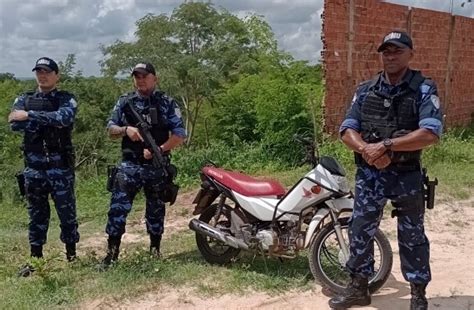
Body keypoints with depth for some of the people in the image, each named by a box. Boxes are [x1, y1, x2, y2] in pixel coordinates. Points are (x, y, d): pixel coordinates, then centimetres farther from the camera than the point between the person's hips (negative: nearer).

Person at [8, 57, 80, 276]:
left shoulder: (66, 100, 1)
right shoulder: (24, 100, 10)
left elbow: (63, 118, -21)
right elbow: (15, 124, -8)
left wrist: (30, 115, -22)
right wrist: (47, 121, -16)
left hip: (60, 168, -3)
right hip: (33, 168, 3)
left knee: (67, 215, 3)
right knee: (37, 217, 10)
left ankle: (72, 256, 16)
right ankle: (35, 259, 20)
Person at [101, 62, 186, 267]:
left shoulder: (167, 103, 0)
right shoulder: (124, 102, 7)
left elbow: (179, 135, -5)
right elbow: (110, 129, 9)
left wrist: (158, 149, -17)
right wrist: (126, 129, -13)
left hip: (157, 167, -1)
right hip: (129, 165, 1)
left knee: (156, 210, 11)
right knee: (117, 208, -7)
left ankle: (155, 250, 26)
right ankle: (112, 250, 3)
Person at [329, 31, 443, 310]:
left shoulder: (424, 90, -8)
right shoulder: (365, 90, 5)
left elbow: (431, 134, -21)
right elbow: (347, 130, 1)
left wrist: (385, 145, -22)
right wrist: (366, 149, -20)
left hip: (407, 176, -3)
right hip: (368, 174, 4)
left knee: (412, 236, 9)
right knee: (360, 232, 10)